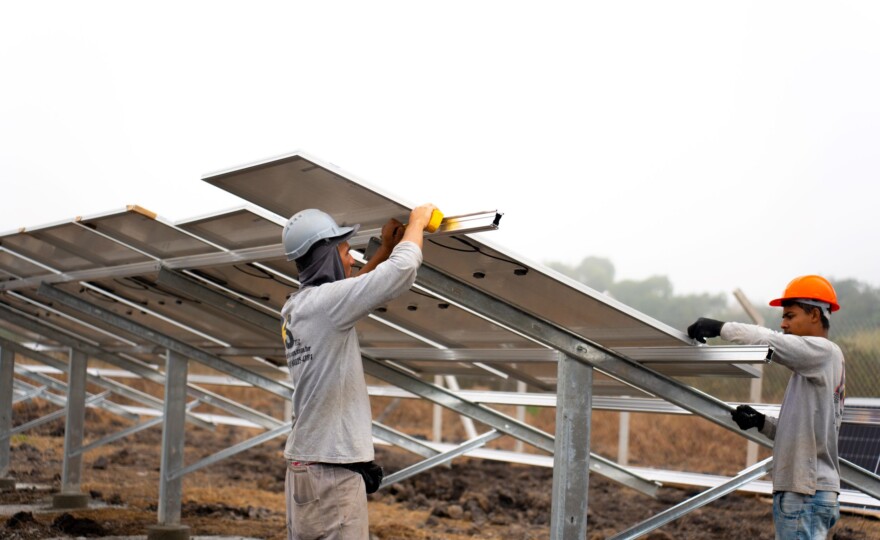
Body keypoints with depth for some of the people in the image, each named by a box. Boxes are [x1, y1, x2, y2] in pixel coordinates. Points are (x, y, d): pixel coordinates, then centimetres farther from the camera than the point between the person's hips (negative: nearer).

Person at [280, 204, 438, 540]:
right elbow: (402, 271, -17)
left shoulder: (295, 308, 12)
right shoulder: (323, 301, -14)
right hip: (332, 471, -9)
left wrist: (386, 247, 30)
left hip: (305, 466, 9)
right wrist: (417, 222, 1)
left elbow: (352, 291, 33)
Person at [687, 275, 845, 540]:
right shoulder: (813, 369, 20)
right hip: (798, 491, 10)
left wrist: (720, 327, -17)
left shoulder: (825, 352, -7)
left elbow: (769, 341, -21)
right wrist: (761, 422, 8)